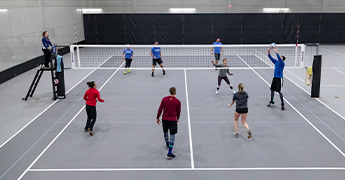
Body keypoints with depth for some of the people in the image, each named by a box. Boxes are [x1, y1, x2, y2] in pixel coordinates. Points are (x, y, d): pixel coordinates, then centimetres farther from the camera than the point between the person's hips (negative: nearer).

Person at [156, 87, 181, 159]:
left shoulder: (164, 99, -4)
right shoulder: (177, 101, -6)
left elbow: (160, 109, -1)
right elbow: (178, 111, 5)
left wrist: (158, 118, 10)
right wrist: (177, 118, 24)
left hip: (164, 119, 3)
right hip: (173, 120, -2)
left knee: (165, 132, 25)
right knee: (172, 136, 1)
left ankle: (167, 144, 51)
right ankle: (169, 153, -3)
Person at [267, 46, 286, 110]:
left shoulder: (282, 63, -12)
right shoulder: (276, 62, 6)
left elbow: (279, 58, -31)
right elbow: (270, 57, 2)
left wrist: (276, 52, -38)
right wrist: (269, 50, -11)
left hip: (279, 79, -7)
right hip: (275, 78, 7)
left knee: (279, 91, -8)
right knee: (272, 89, 12)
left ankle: (282, 104, -1)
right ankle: (271, 101, 29)